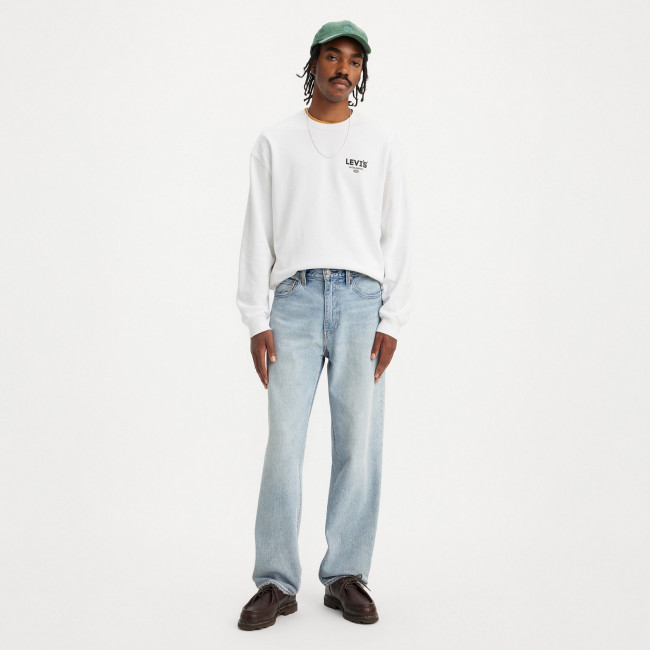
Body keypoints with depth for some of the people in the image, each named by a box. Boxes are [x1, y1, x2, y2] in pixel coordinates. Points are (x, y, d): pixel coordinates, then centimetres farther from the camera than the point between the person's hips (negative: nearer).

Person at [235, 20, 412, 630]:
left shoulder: (382, 143, 13)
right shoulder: (274, 142, 12)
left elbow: (397, 236, 9)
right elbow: (257, 235, 8)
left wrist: (392, 321, 1)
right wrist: (256, 320, 0)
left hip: (362, 302, 1)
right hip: (295, 299, 0)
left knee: (358, 443, -1)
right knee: (283, 442, -5)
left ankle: (346, 575, 11)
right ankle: (276, 582, 4)